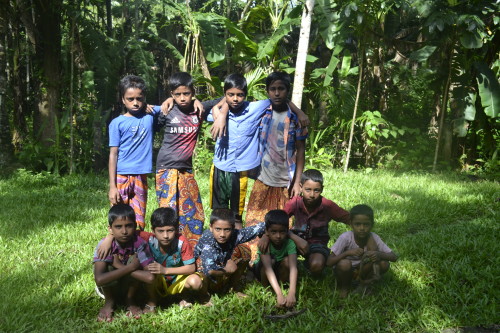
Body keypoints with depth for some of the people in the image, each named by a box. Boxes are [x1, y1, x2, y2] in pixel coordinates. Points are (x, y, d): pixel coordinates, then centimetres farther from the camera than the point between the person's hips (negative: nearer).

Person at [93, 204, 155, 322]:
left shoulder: (139, 244, -25)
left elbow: (150, 277, -36)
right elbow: (99, 279, -41)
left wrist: (119, 265, -32)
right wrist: (130, 267, -41)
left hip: (130, 285, 1)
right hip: (109, 287, -1)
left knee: (135, 259, -28)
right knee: (106, 267, -32)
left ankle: (130, 299, -2)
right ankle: (109, 301, -1)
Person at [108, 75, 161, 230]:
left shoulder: (150, 115, 7)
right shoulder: (117, 123, -1)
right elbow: (113, 155, -2)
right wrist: (112, 186, -7)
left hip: (141, 177, 3)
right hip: (122, 177, -2)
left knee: (138, 224, 7)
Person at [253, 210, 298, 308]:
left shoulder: (289, 243, -27)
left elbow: (293, 267, -38)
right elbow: (268, 268, -43)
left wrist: (291, 293, -54)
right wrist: (279, 295, -54)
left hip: (280, 271, 2)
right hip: (262, 271, -2)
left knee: (287, 260, -29)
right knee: (270, 260, -33)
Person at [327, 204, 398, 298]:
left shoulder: (373, 238, -18)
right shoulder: (345, 237, -27)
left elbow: (394, 257, -17)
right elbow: (329, 262, -29)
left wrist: (379, 254, -38)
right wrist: (348, 252, -43)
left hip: (362, 269, 2)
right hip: (345, 269, -2)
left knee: (384, 264, -22)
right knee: (344, 264, -36)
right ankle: (344, 287, -5)